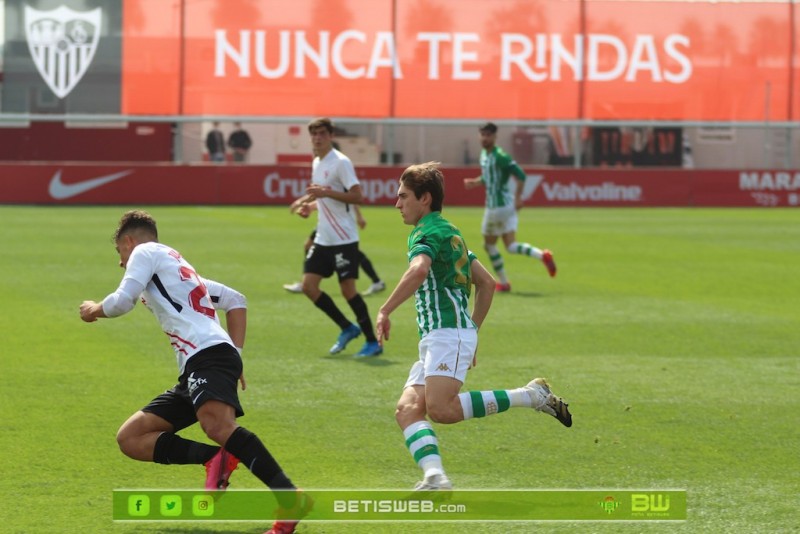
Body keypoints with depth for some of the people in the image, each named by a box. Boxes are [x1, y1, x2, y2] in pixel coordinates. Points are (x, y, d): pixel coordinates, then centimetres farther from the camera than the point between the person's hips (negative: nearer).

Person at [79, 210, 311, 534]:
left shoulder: (145, 251, 11)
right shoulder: (178, 267, 35)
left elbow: (122, 301, -2)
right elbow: (236, 301, 35)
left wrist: (94, 310, 20)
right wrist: (235, 356, 25)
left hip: (209, 353, -10)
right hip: (193, 373, 10)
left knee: (217, 425, -36)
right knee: (130, 439, 7)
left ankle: (291, 499, -43)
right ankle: (216, 458, -14)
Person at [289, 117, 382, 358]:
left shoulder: (341, 162, -13)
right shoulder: (316, 163, 13)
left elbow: (357, 196, -21)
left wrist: (326, 192, -27)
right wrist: (310, 205, 8)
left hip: (344, 238, -8)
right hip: (323, 238, 8)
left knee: (348, 288, -8)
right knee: (309, 286, 2)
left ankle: (373, 342, 3)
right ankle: (348, 329, 17)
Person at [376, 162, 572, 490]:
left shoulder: (427, 233, -5)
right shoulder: (448, 232, 26)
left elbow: (418, 270, -29)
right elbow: (486, 283, 30)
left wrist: (385, 311, -24)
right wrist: (472, 333, 31)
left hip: (448, 333, -11)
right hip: (434, 340, 11)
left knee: (441, 409, -25)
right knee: (407, 408, -5)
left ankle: (532, 396, -13)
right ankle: (434, 476, -28)